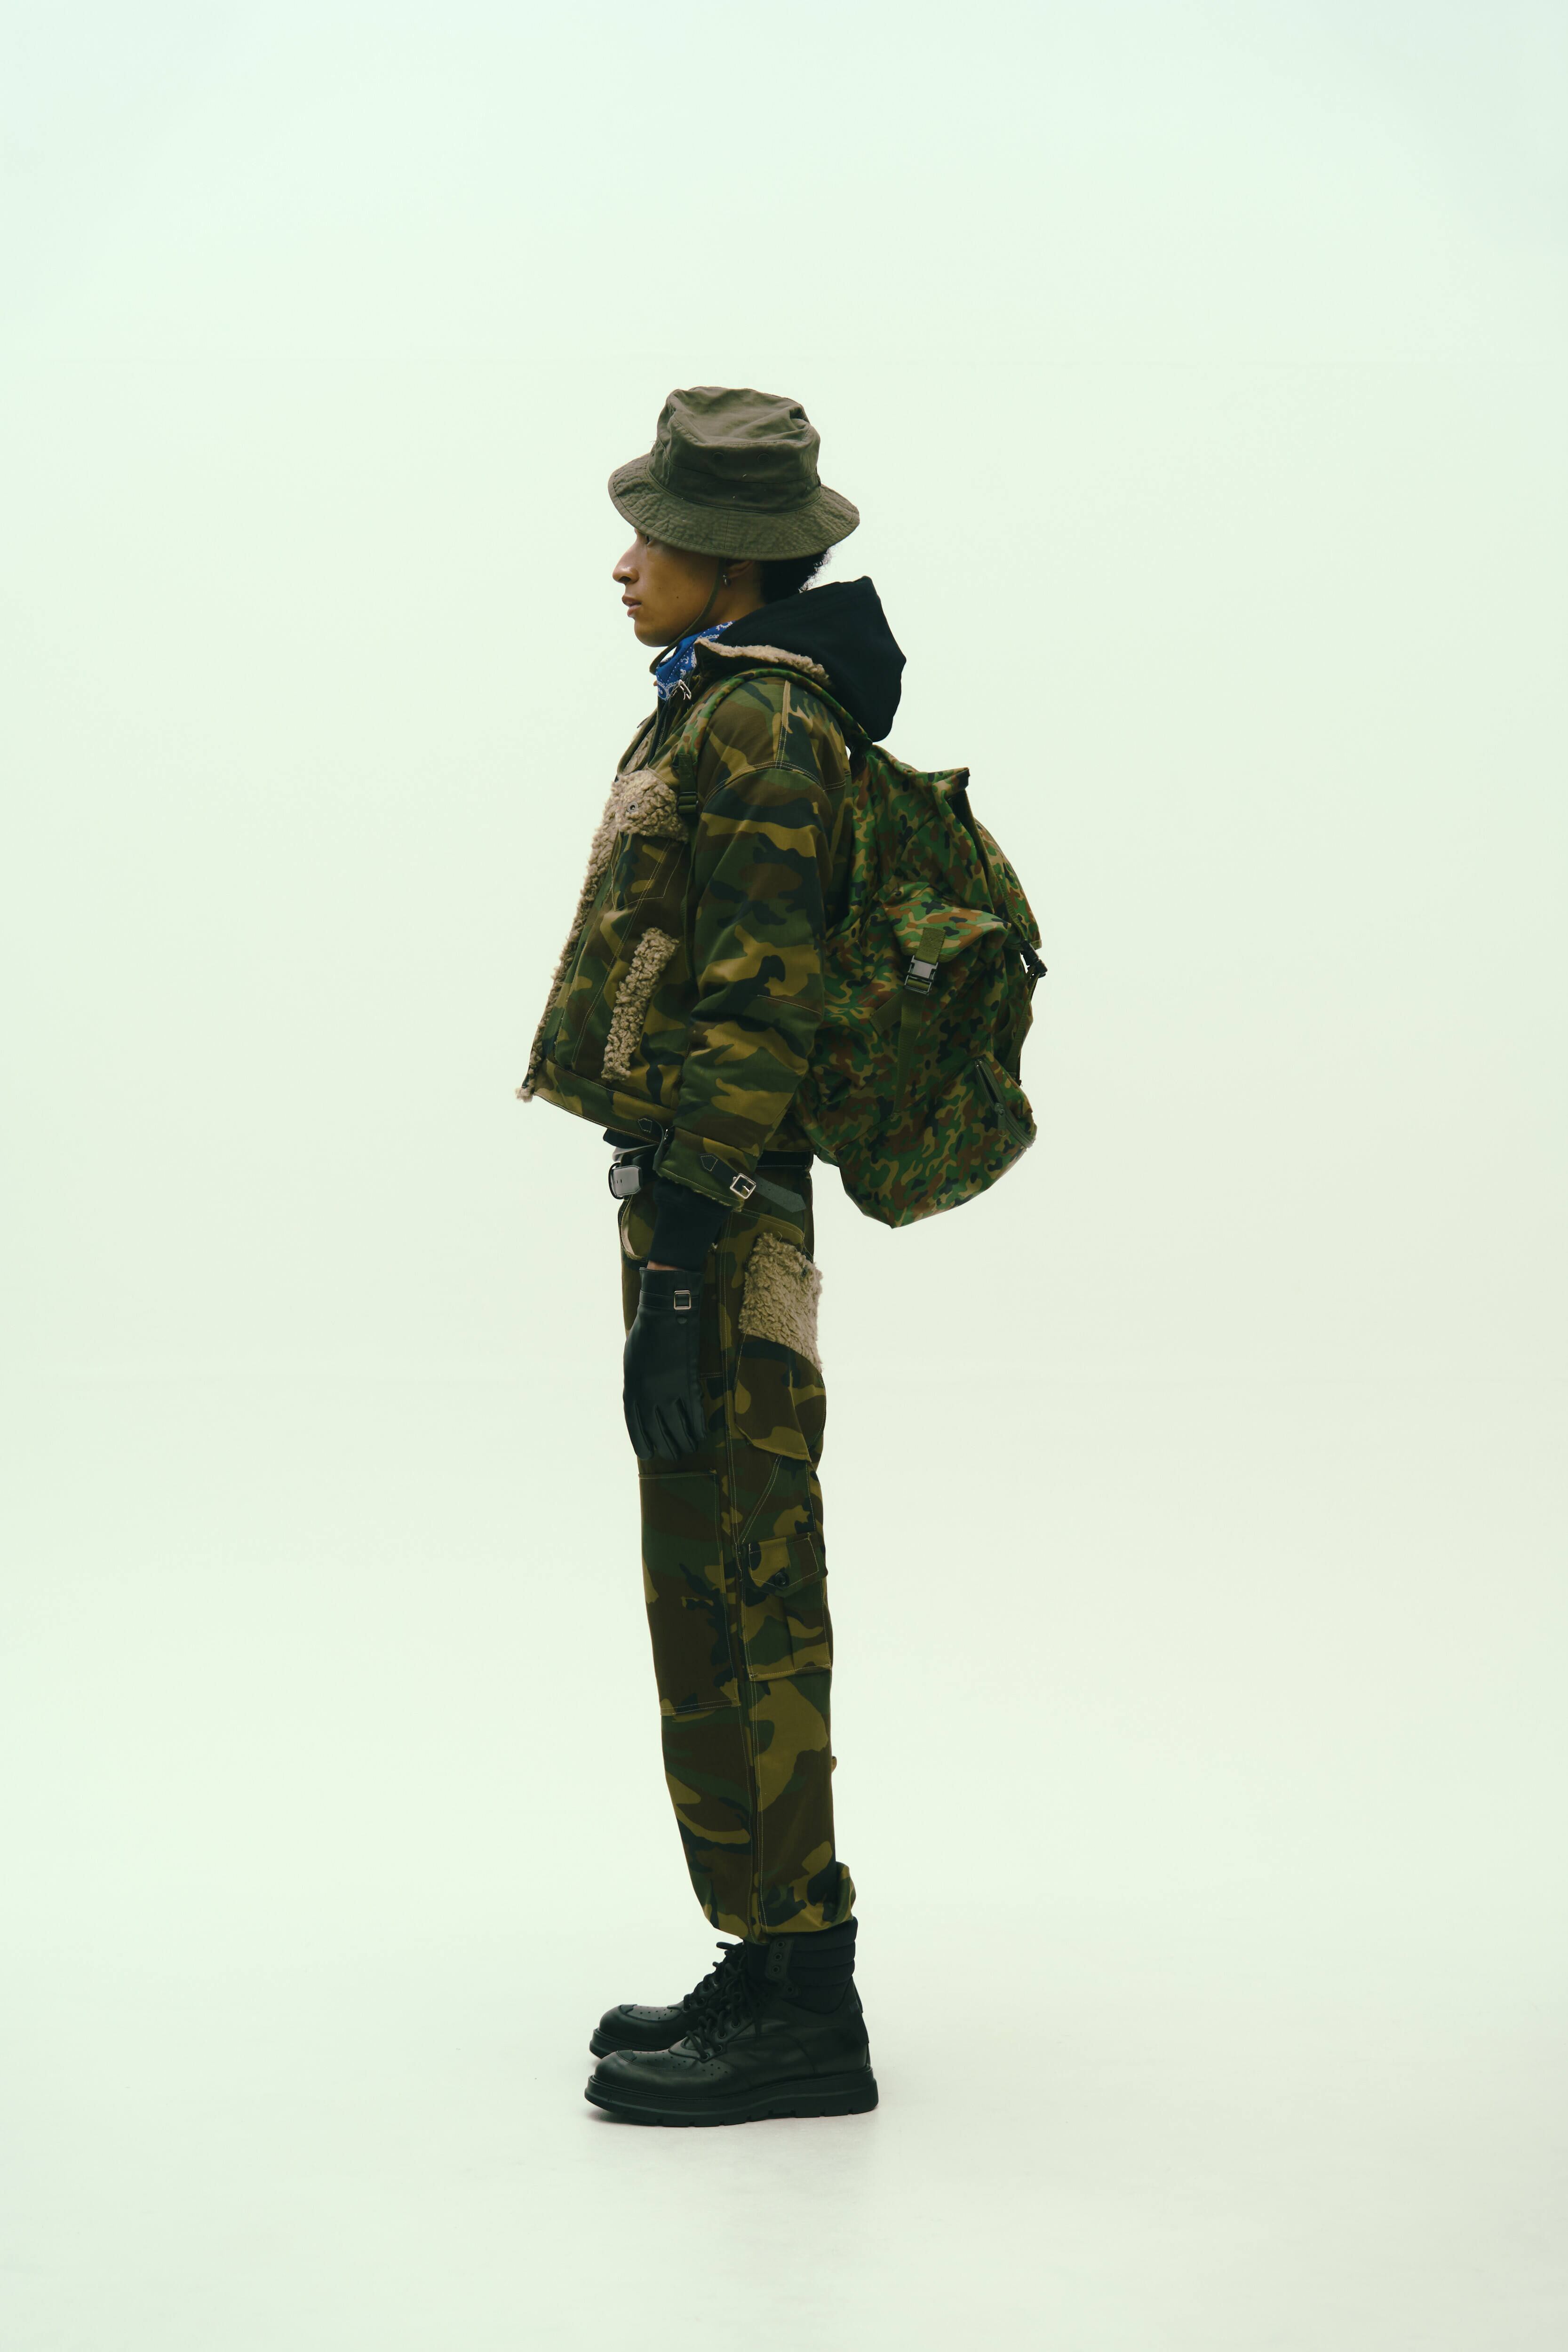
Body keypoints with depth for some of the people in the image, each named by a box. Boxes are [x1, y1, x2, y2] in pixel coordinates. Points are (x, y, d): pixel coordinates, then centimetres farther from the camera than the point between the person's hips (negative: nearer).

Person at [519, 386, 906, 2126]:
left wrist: (676, 1285, -23)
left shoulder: (756, 723, -14)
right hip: (718, 1205, 10)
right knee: (737, 1597, 13)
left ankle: (797, 2014, 0)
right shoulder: (741, 710, 17)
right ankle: (783, 1965, 21)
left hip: (711, 1217, -10)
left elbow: (751, 1018, -21)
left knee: (731, 1604, -6)